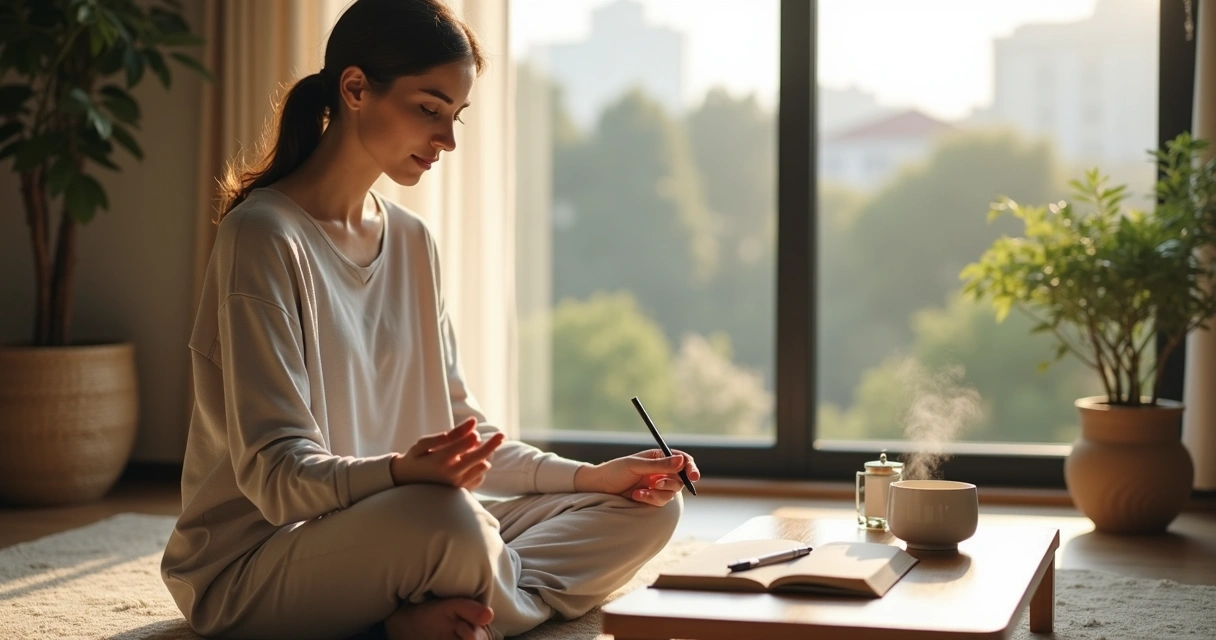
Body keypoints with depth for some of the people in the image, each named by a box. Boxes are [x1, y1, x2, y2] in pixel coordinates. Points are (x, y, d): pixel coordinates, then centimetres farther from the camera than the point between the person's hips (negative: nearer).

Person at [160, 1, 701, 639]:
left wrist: (591, 477, -2)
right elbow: (274, 474, -21)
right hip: (249, 572, -9)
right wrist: (400, 472, -39)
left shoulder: (413, 244, 10)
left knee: (648, 507, -1)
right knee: (448, 516, -40)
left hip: (400, 532, 9)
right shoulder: (263, 235, -15)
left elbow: (461, 432, 12)